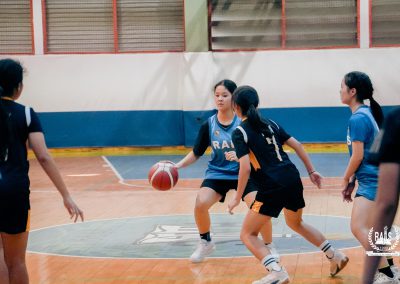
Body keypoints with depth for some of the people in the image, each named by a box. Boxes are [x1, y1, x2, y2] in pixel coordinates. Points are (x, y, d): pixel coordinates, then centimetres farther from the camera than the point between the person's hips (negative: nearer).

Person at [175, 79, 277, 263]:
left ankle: (269, 247, 3)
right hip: (217, 173, 2)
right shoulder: (208, 125, -3)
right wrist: (177, 166, -9)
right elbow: (196, 153, 5)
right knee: (200, 204, -21)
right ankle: (205, 243, 7)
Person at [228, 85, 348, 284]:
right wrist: (311, 171, 20)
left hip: (272, 188, -7)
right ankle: (335, 256, 33)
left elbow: (245, 168, -14)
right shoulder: (270, 124, 15)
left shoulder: (240, 133, -5)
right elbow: (297, 145, 13)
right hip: (292, 179, 7)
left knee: (248, 234, 3)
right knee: (296, 223, 33)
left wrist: (237, 198, -7)